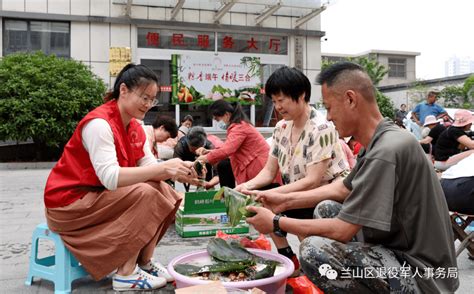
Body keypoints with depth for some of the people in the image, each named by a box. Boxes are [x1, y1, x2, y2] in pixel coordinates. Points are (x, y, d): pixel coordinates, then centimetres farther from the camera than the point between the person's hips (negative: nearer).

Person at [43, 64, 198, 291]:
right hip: (69, 201, -8)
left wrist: (178, 172, -23)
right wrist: (163, 168, -37)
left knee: (163, 191, -7)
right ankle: (126, 274, -17)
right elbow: (110, 177, -33)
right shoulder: (99, 123, -23)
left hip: (99, 194, 8)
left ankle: (144, 262, 0)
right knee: (144, 195, -25)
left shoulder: (135, 127, 4)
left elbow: (148, 167, -3)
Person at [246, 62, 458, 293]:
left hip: (422, 275, -9)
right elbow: (343, 189, 17)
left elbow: (342, 231, -24)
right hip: (399, 249, 10)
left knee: (314, 250, -25)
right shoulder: (380, 141, 5)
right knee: (326, 209, 12)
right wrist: (286, 201, 12)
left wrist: (276, 222, -11)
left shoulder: (386, 152, -26)